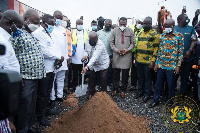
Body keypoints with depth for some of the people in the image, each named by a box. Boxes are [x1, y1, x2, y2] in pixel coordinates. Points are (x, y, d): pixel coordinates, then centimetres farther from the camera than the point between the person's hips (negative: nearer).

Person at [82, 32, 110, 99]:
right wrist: (85, 55, -18)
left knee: (103, 80, -5)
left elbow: (95, 57, -42)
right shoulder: (88, 43, -8)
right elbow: (86, 51, 9)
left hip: (102, 64, -6)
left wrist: (86, 67, -52)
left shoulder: (100, 45, -32)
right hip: (93, 65, 6)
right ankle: (91, 93, 25)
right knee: (92, 79, 8)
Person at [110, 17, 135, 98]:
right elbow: (111, 43, 6)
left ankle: (123, 90, 18)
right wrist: (117, 50, -9)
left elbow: (133, 43, 6)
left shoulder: (130, 31, 5)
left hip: (127, 56, 0)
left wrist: (127, 50, -10)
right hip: (116, 55, 1)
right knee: (115, 73, 7)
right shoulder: (114, 31, 6)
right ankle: (115, 89, 23)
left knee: (125, 74, 5)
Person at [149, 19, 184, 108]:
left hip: (172, 66, -4)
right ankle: (156, 100, 26)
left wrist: (178, 66, -9)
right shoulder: (162, 36, 8)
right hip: (161, 65, 4)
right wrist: (156, 63, 9)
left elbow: (181, 52, -4)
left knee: (171, 86, 7)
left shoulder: (179, 36, -3)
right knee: (158, 84, 12)